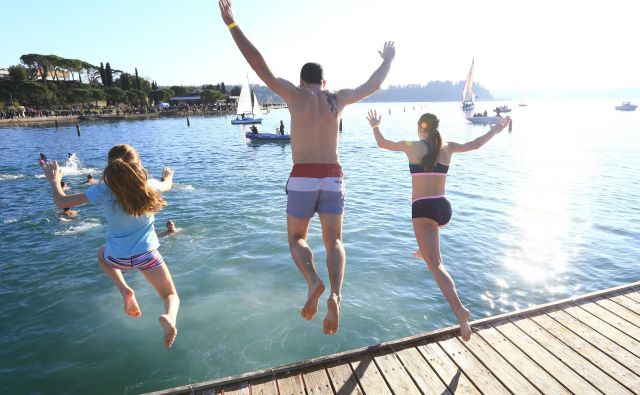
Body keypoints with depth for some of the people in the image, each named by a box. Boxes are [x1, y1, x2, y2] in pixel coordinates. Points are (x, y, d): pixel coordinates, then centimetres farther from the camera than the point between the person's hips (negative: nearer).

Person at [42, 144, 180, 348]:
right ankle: (169, 317, -24)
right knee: (171, 296, 14)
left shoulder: (104, 190, -13)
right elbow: (167, 185, 16)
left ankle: (125, 290, 14)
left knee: (102, 254, 39)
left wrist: (54, 181, 15)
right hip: (147, 254, 0)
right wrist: (168, 176, 39)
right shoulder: (149, 186, -9)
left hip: (118, 257, 1)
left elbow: (61, 202, -4)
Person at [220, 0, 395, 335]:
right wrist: (388, 61, 41)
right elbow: (372, 86, 23)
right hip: (333, 179, 3)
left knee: (296, 240, 13)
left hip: (303, 179, -2)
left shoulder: (296, 95, 3)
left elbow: (259, 65, 1)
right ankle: (335, 296, -15)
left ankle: (314, 282, -15)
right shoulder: (338, 98, 10)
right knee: (334, 243, 8)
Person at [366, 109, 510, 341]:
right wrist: (495, 130, 36)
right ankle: (424, 251, 65)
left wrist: (375, 126, 31)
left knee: (436, 265, -9)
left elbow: (382, 144, 12)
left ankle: (460, 310, -24)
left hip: (422, 209, -5)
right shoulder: (447, 148, 8)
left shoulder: (411, 146, 1)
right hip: (444, 208, 6)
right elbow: (475, 144, 19)